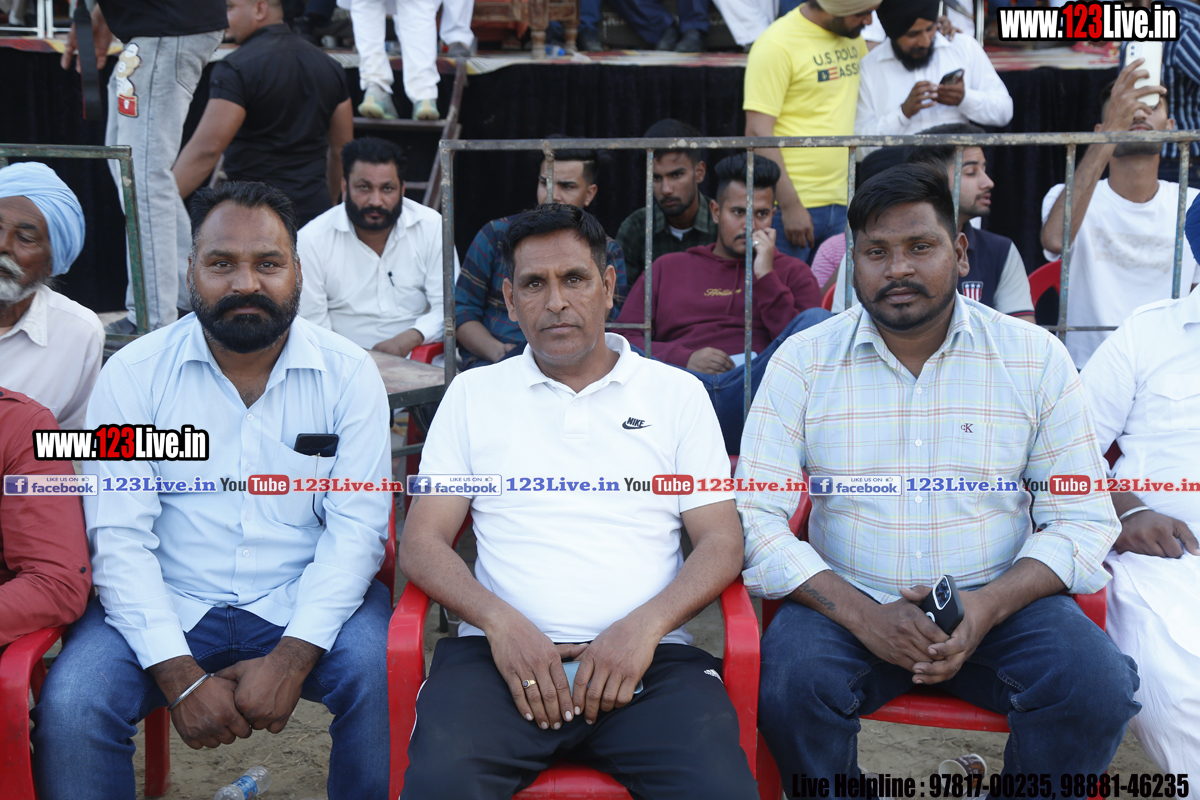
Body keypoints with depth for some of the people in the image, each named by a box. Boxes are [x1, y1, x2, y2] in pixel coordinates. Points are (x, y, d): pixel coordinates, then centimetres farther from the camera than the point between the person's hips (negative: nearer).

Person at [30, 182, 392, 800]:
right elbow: (120, 538, -8)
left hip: (302, 606, 0)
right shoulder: (133, 373, -2)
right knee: (70, 706, -24)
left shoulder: (348, 374, -2)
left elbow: (355, 528, -7)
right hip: (167, 607, 0)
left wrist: (290, 658, -20)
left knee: (384, 681, -27)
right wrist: (181, 678, -19)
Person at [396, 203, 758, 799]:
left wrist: (645, 625, -10)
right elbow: (421, 543, 8)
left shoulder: (678, 393, 13)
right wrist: (501, 622, -10)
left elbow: (721, 542, 8)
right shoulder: (473, 394, 15)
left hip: (649, 659, 0)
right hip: (503, 649, 0)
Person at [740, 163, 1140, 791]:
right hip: (846, 600, 0)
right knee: (789, 685, -30)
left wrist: (988, 606, -16)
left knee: (1096, 686, -26)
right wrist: (862, 616, -18)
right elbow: (755, 516, -5)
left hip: (1000, 600, 1)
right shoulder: (803, 360, 1)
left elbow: (1083, 518, 1)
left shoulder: (1036, 357, 3)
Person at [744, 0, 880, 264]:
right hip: (789, 204, -7)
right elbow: (758, 133, -14)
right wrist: (790, 205, -18)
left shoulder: (853, 37, 12)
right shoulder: (776, 44, -10)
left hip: (841, 203, 7)